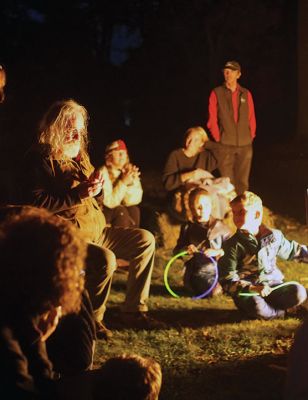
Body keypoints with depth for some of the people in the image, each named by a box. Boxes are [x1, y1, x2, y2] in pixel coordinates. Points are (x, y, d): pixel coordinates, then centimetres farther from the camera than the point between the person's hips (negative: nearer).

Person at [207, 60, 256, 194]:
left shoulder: (246, 94, 8)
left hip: (245, 145, 2)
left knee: (242, 182, 5)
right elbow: (212, 120, 1)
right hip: (225, 145, -2)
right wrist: (218, 138, -4)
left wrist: (251, 137, 5)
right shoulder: (216, 93, 2)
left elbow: (252, 119, 12)